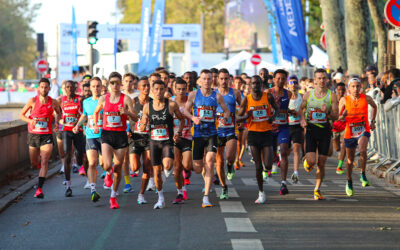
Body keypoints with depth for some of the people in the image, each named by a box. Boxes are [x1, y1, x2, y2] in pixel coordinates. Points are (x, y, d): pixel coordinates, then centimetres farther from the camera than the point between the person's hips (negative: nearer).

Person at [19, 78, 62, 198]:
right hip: (33, 135, 1)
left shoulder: (53, 102, -2)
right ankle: (39, 158, 49)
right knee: (34, 164, 11)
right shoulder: (32, 101, -5)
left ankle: (39, 189, -21)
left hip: (47, 135, -1)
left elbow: (59, 113, 20)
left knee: (44, 162, -16)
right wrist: (30, 121, -17)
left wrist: (57, 122, 0)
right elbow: (21, 115, 3)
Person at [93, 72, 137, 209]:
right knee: (107, 165, -20)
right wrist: (96, 125, 10)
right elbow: (96, 112, 23)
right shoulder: (103, 99, 4)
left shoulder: (126, 99, -2)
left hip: (121, 136, 0)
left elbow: (135, 118, -6)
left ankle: (113, 197, 20)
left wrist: (126, 112, -24)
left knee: (118, 168, 3)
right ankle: (108, 174, 19)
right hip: (107, 135, 0)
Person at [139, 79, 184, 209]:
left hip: (168, 141, -2)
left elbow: (181, 119, 9)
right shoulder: (147, 106, 1)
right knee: (157, 171, 5)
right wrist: (144, 123, -15)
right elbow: (142, 128, 8)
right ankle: (161, 199, 22)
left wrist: (179, 133, -5)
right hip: (154, 141, 2)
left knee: (167, 165, -27)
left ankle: (168, 168, 12)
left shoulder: (172, 105, -6)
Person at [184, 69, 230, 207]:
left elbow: (227, 112, 11)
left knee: (209, 162, -18)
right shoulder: (193, 95, 1)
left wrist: (224, 118, -11)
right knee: (197, 169, 3)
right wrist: (193, 118, -13)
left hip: (212, 134, -1)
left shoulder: (217, 96, 2)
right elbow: (185, 110, 7)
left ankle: (206, 197, -15)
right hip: (197, 134, 1)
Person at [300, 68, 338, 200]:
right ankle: (306, 161, 24)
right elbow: (301, 109, 18)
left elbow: (335, 117, -1)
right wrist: (302, 119, -1)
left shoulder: (332, 96, 0)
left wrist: (327, 112, -22)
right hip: (311, 129, 0)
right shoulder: (308, 95, 3)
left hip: (325, 130, 0)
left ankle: (317, 189, 14)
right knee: (312, 161, -14)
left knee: (321, 163, 0)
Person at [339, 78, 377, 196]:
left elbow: (374, 106, 17)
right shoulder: (344, 100, -8)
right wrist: (342, 116, -25)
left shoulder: (366, 98, -7)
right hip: (350, 133, 1)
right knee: (350, 160, 11)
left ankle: (363, 175, -10)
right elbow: (337, 117, -3)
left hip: (364, 130, -1)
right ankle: (349, 182, 34)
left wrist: (373, 121, 13)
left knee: (362, 150, -31)